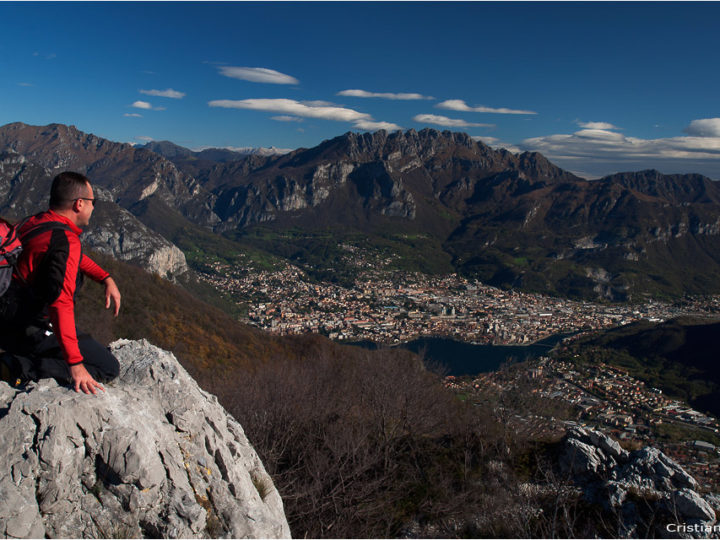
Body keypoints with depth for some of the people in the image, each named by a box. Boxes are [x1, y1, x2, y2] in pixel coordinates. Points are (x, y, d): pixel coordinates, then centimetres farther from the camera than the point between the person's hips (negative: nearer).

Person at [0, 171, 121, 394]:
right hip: (34, 332, -9)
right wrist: (75, 364, -36)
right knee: (109, 369, -9)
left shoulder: (39, 222, 3)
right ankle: (20, 366, -11)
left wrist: (106, 279, 12)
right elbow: (61, 305, -35)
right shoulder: (66, 242, -26)